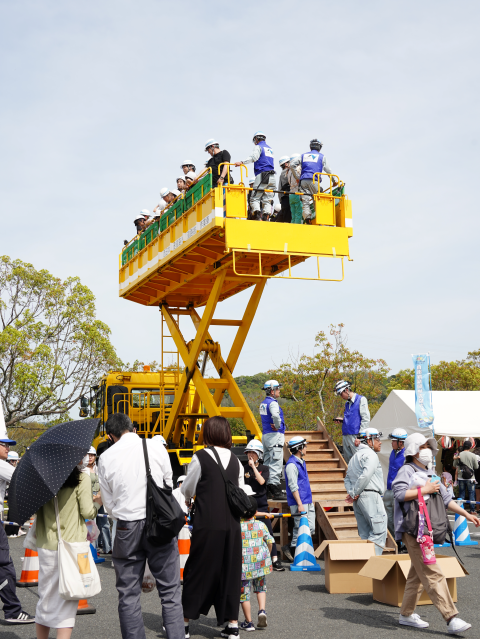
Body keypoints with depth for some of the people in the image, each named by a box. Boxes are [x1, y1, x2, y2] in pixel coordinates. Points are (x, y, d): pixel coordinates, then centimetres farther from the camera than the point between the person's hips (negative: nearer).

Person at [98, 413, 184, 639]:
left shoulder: (106, 458, 1)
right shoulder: (156, 446, -1)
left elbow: (109, 504, 7)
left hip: (127, 528, 0)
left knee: (128, 594, 10)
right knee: (170, 591, 7)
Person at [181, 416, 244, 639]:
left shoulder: (200, 458, -7)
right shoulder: (235, 461, 6)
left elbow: (186, 491, 5)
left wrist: (190, 497, 26)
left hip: (207, 526, -4)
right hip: (232, 525, 4)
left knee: (197, 572, 7)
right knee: (230, 572, 12)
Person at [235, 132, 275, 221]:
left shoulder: (258, 147, 2)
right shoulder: (270, 149, 26)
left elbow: (253, 157, -15)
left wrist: (242, 162, -21)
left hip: (262, 175, -7)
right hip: (272, 176, 7)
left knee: (255, 198, -7)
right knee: (267, 200, 4)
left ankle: (257, 216, -24)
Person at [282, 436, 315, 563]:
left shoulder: (301, 462, 16)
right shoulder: (291, 465, -15)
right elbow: (293, 486, -19)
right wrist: (300, 504, -21)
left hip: (308, 501, 9)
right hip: (299, 502, -9)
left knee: (310, 528, 8)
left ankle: (293, 548, 16)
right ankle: (292, 548, 9)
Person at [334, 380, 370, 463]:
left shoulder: (361, 399, -3)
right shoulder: (347, 403, 20)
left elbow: (366, 419, -8)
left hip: (355, 436, -8)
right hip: (346, 435, 8)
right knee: (347, 460, 7)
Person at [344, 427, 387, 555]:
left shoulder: (355, 456, 26)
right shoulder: (371, 454, -5)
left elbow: (347, 478, 24)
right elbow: (366, 475, -20)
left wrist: (351, 492, 7)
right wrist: (354, 493, -12)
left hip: (358, 499, 9)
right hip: (370, 496, -9)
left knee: (365, 533, 10)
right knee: (379, 531, -11)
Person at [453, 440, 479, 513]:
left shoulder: (458, 455, -5)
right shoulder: (473, 455, -11)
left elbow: (454, 465, 5)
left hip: (461, 478, 2)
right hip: (470, 478, -2)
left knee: (461, 494, 10)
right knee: (471, 494, 7)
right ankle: (472, 510, 7)